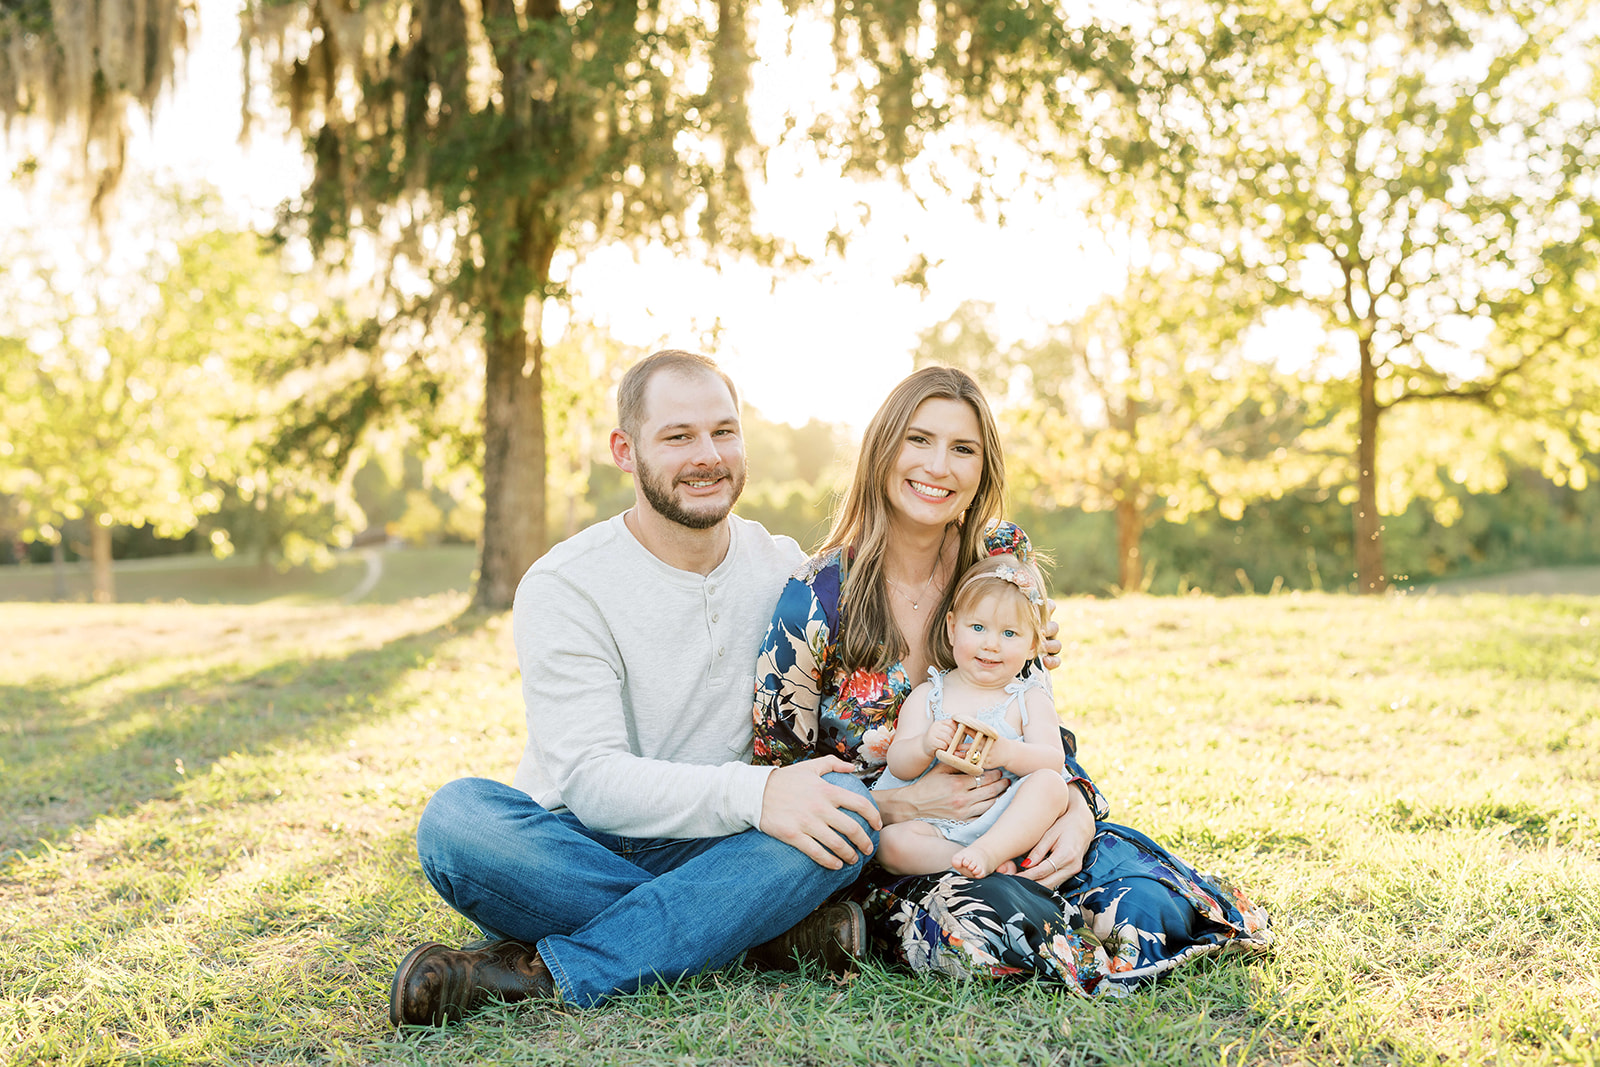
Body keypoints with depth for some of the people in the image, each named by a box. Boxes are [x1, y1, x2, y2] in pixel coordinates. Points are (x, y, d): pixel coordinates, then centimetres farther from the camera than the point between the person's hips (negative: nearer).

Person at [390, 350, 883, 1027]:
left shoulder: (786, 572, 5)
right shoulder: (564, 587, -9)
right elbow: (589, 779, -19)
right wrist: (750, 793, -33)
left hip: (716, 849, 3)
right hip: (577, 855, -2)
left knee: (846, 804, -27)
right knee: (456, 816, -33)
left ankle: (542, 972, -27)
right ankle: (766, 933, -25)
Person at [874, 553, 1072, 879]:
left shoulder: (1030, 700, 8)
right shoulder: (926, 696, 10)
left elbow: (1053, 760, -7)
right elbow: (898, 765, 0)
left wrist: (1007, 753, -28)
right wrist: (924, 745, -24)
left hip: (1007, 824, 0)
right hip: (937, 823, 1)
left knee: (1050, 784, -26)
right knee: (891, 843, -28)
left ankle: (988, 852, -36)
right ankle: (999, 865, -29)